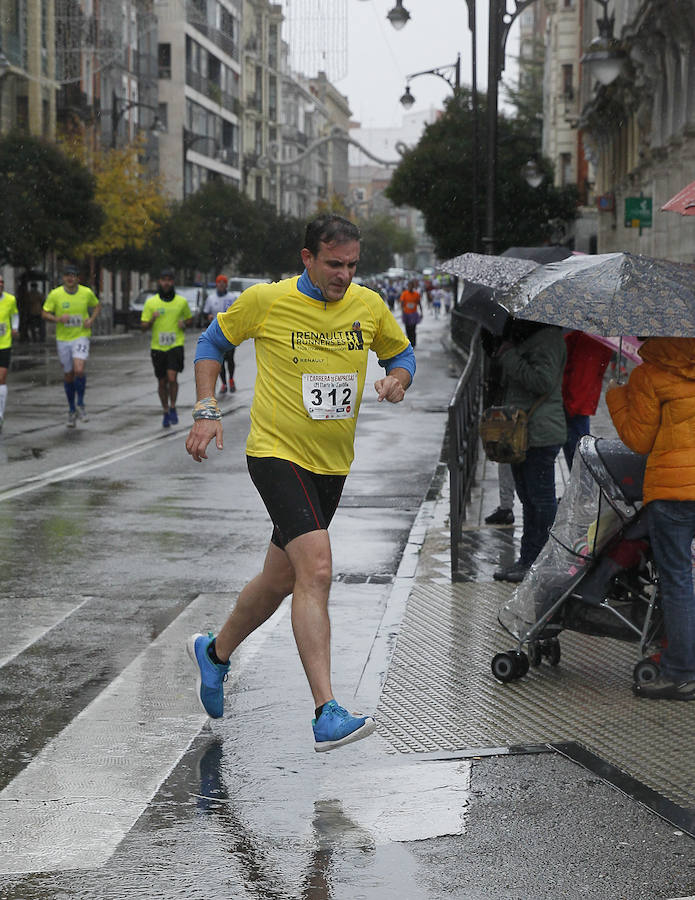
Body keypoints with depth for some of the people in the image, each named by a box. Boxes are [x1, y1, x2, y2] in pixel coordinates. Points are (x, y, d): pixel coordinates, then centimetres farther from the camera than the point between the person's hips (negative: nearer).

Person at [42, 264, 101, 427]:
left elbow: (97, 305, 15)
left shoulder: (87, 293, -3)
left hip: (81, 337, -1)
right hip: (63, 339, 1)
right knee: (68, 375, 8)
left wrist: (91, 319, -3)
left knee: (79, 370, -21)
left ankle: (81, 404, 1)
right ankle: (72, 410, 26)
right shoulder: (55, 294, -6)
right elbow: (44, 313, -1)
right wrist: (57, 319, -20)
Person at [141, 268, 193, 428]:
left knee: (172, 378, -17)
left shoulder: (181, 301, 2)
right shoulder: (151, 302, 1)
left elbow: (190, 318, 18)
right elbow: (143, 326, 2)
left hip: (176, 345, -1)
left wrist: (184, 323, -4)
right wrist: (152, 320, -19)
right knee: (162, 382, 8)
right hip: (157, 347, 1)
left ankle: (173, 408, 2)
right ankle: (166, 412, 25)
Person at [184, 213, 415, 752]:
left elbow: (401, 353, 18)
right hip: (276, 452, -6)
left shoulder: (369, 306, 2)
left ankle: (216, 652, 44)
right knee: (316, 568, -22)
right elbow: (214, 342, 7)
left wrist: (398, 379, -5)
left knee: (282, 578, 17)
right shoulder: (266, 300, -8)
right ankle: (327, 714, -25)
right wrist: (207, 411, -2)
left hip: (332, 463, 6)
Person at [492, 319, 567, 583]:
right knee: (529, 498, 16)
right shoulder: (526, 336, 17)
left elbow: (543, 382, -24)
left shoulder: (548, 338, -14)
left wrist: (509, 358, -17)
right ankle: (527, 559, 23)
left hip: (540, 433, -11)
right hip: (521, 431, 11)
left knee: (541, 499, -3)